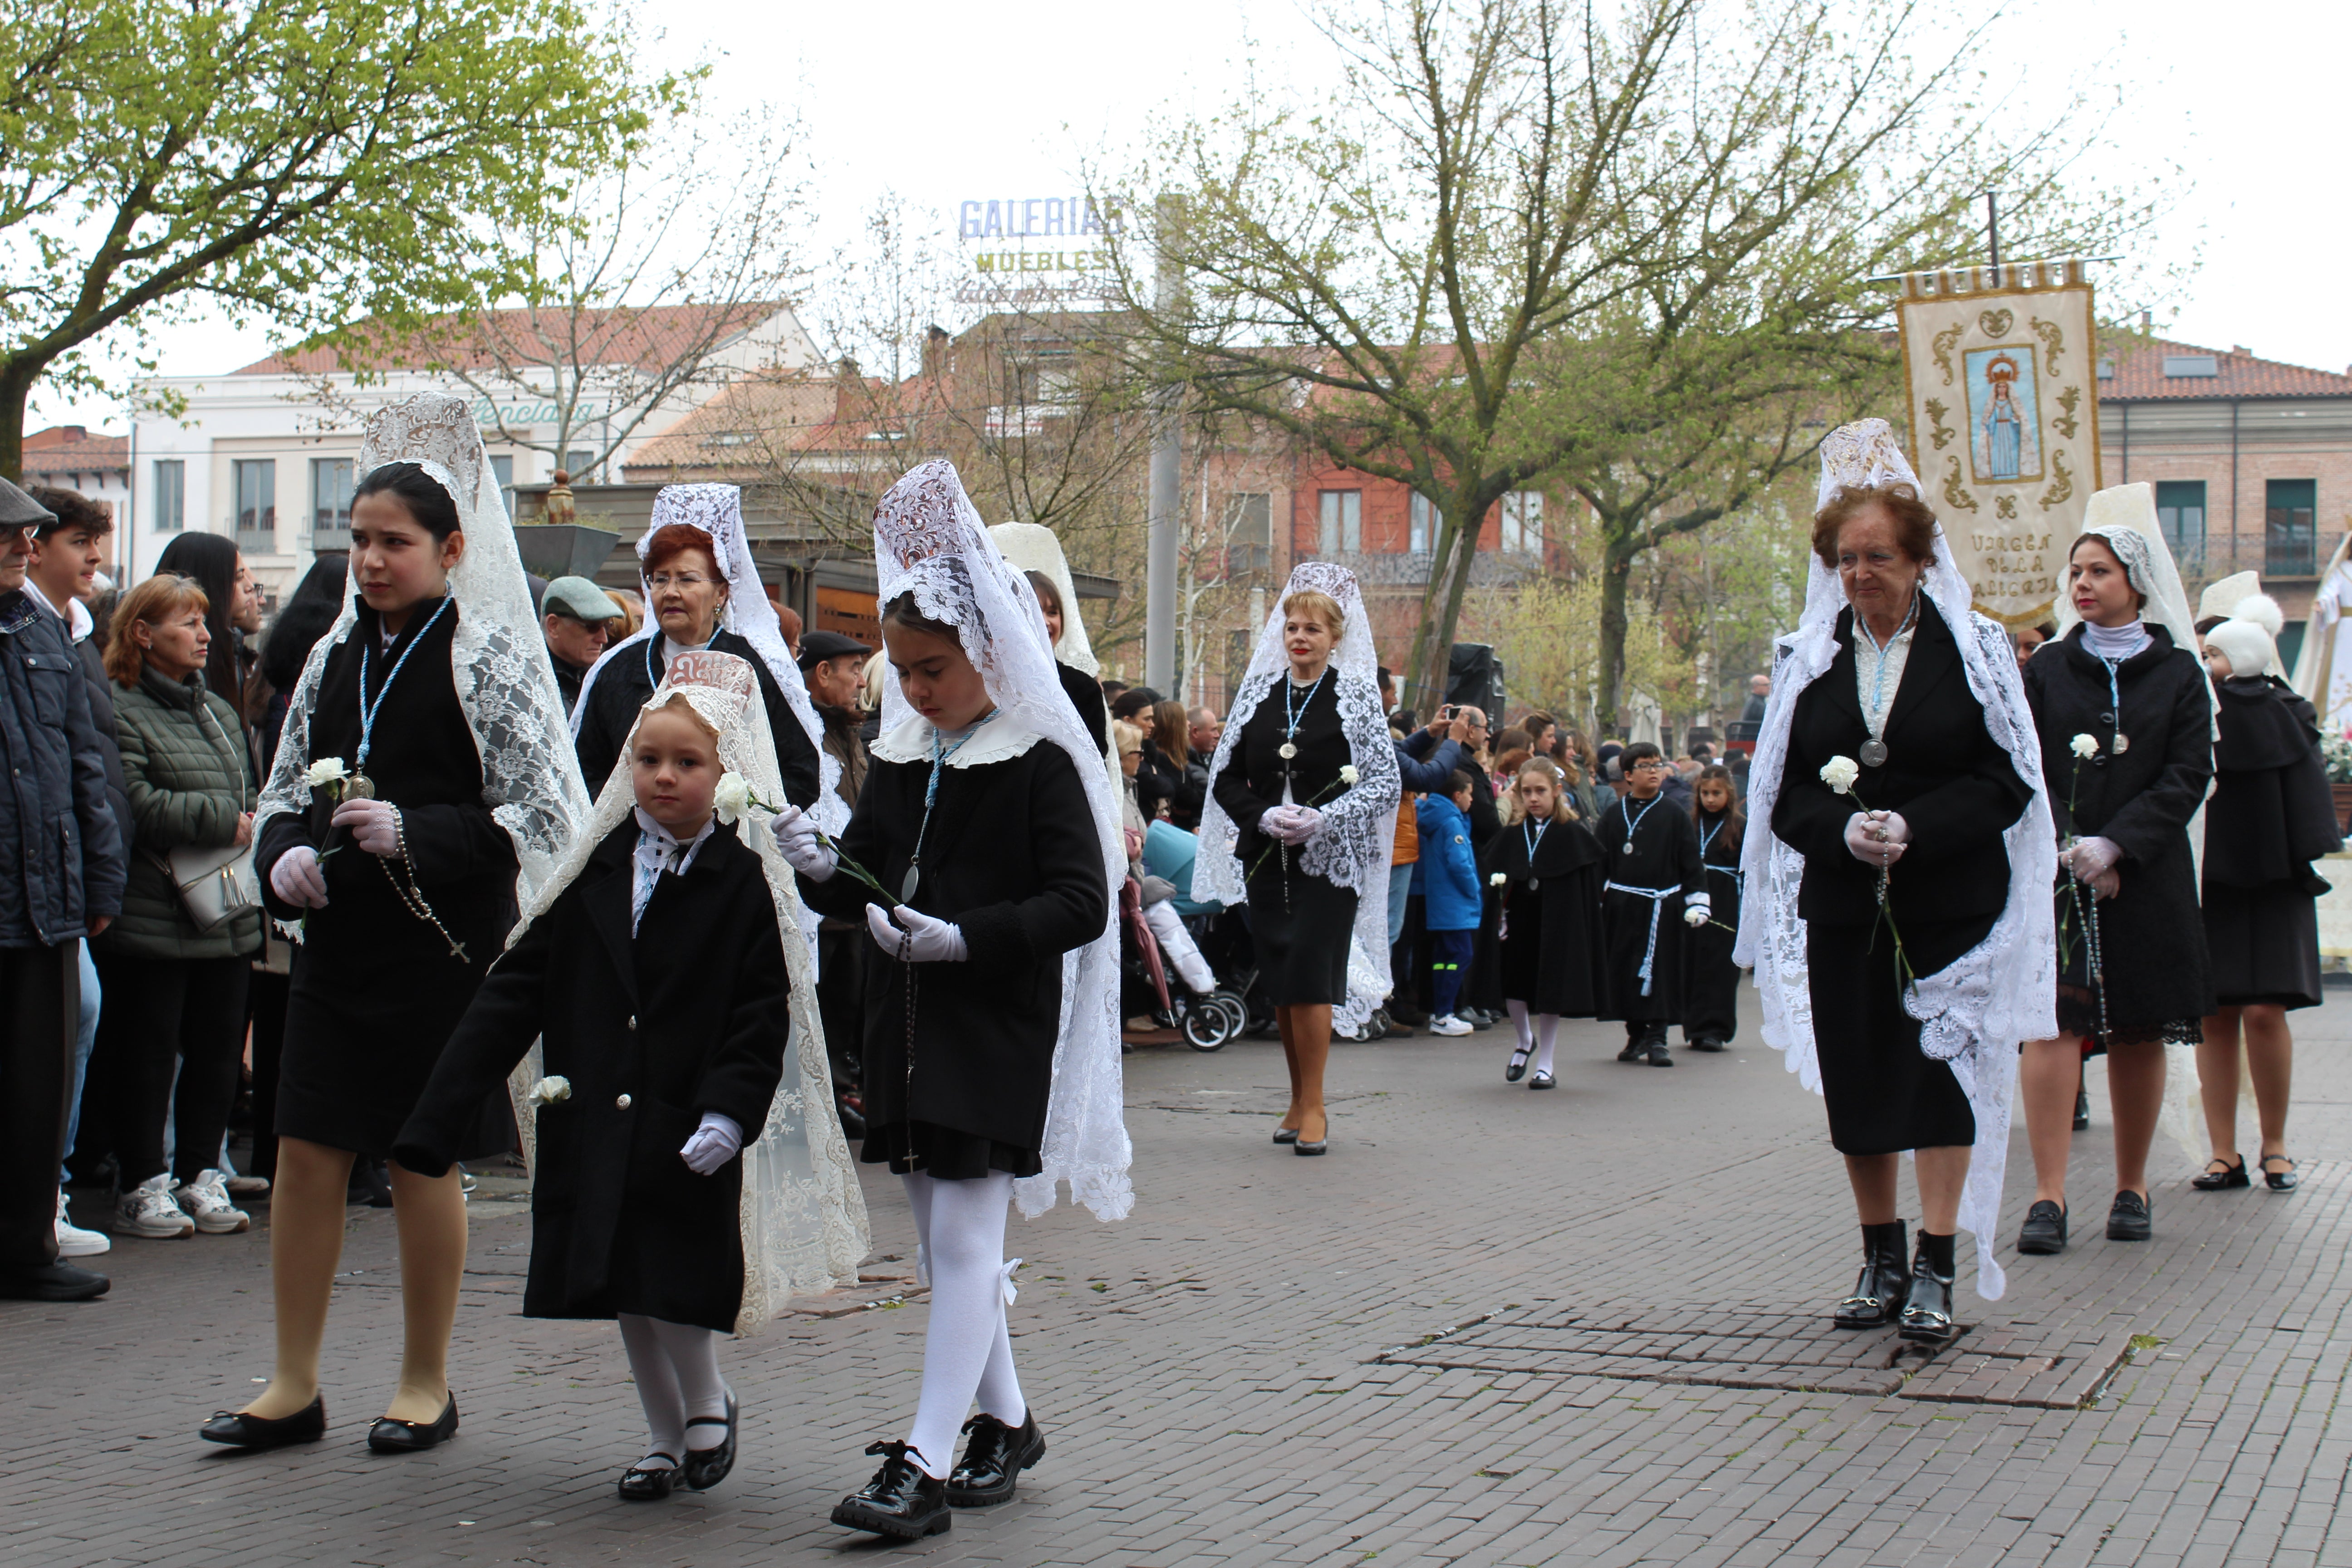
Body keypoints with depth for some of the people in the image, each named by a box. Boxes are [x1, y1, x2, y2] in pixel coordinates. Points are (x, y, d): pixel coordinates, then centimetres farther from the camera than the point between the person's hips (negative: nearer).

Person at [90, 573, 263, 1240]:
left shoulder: (217, 710, 19)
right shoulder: (119, 712, -10)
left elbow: (248, 795, 25)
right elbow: (137, 807, -19)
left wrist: (253, 831, 4)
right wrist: (224, 820, -15)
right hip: (153, 921, -8)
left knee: (218, 1049, 10)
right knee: (147, 1051, -1)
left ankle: (201, 1177, 20)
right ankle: (143, 1186, 7)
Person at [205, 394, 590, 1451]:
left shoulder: (486, 656, -6)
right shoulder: (336, 654, 11)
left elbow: (538, 815, -10)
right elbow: (285, 788, 18)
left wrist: (412, 834, -20)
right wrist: (283, 857, -4)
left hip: (442, 947, -5)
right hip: (337, 941, 5)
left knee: (423, 1159, 3)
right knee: (305, 1153, 4)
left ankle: (426, 1383, 17)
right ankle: (294, 1383, 13)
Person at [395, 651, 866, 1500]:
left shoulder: (744, 883, -4)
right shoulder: (594, 870, 5)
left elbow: (763, 1017, -7)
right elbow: (515, 994, 5)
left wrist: (728, 1114, -21)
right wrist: (439, 1113, 0)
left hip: (689, 1137, -4)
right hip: (593, 1127, 4)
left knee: (678, 1291, -6)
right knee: (624, 1297, 11)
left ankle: (707, 1402, 21)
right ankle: (665, 1433, 28)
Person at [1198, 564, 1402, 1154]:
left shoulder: (1356, 696, -1)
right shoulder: (1259, 692, 8)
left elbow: (1385, 782, -5)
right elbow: (1226, 778, 9)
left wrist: (1324, 819, -17)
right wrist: (1265, 816, -10)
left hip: (1329, 860, -4)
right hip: (1266, 858, 4)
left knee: (1309, 977, -10)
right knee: (1281, 984, 7)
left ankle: (1313, 1106, -1)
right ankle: (1299, 1100, 18)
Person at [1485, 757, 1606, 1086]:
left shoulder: (1573, 834, -6)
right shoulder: (1511, 834, 4)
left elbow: (1588, 886, -6)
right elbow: (1495, 876, 10)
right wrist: (1502, 909, -5)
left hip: (1557, 925, -3)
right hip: (1518, 921, 3)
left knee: (1551, 994, 3)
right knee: (1514, 989, 5)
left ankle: (1545, 1065, 14)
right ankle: (1525, 1041, 35)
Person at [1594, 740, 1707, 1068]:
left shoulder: (1674, 814, 1)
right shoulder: (1614, 815, 5)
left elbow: (1691, 862, 2)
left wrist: (1697, 901, -4)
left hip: (1662, 905, -2)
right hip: (1621, 906, 2)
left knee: (1660, 970, -3)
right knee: (1625, 970, 6)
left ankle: (1657, 1037, 3)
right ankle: (1636, 1034, 19)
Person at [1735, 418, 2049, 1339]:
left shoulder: (1975, 650, -1)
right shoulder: (1809, 658, 7)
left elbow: (2007, 782, -5)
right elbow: (1783, 792, 5)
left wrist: (1915, 829, -19)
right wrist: (1843, 830, -16)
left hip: (1951, 905, -3)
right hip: (1842, 907, 3)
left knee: (1941, 1072, -5)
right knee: (1856, 1081, 7)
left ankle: (1936, 1272, 0)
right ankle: (1881, 1263, 19)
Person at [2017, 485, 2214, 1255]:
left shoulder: (2178, 673, 5)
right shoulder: (2048, 670, 8)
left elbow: (2187, 778, -3)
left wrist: (2115, 845, -14)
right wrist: (2067, 849, -12)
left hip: (2147, 878, 0)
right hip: (2058, 877, 0)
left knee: (2140, 1033, 5)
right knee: (2054, 1024, -12)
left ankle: (2132, 1189, 17)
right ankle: (2049, 1197, -15)